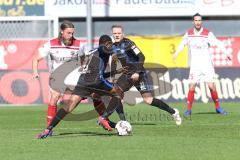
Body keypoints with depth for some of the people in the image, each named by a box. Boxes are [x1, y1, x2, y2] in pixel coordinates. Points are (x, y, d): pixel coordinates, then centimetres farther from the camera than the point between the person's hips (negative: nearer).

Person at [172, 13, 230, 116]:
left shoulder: (208, 33, -5)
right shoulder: (188, 34, 6)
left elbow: (218, 44, -11)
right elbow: (182, 44, 23)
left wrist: (226, 53, -23)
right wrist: (176, 53, 15)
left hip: (206, 64, -2)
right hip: (194, 65, 2)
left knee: (211, 85, -7)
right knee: (192, 87, -7)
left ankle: (218, 107, 8)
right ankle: (189, 109, 2)